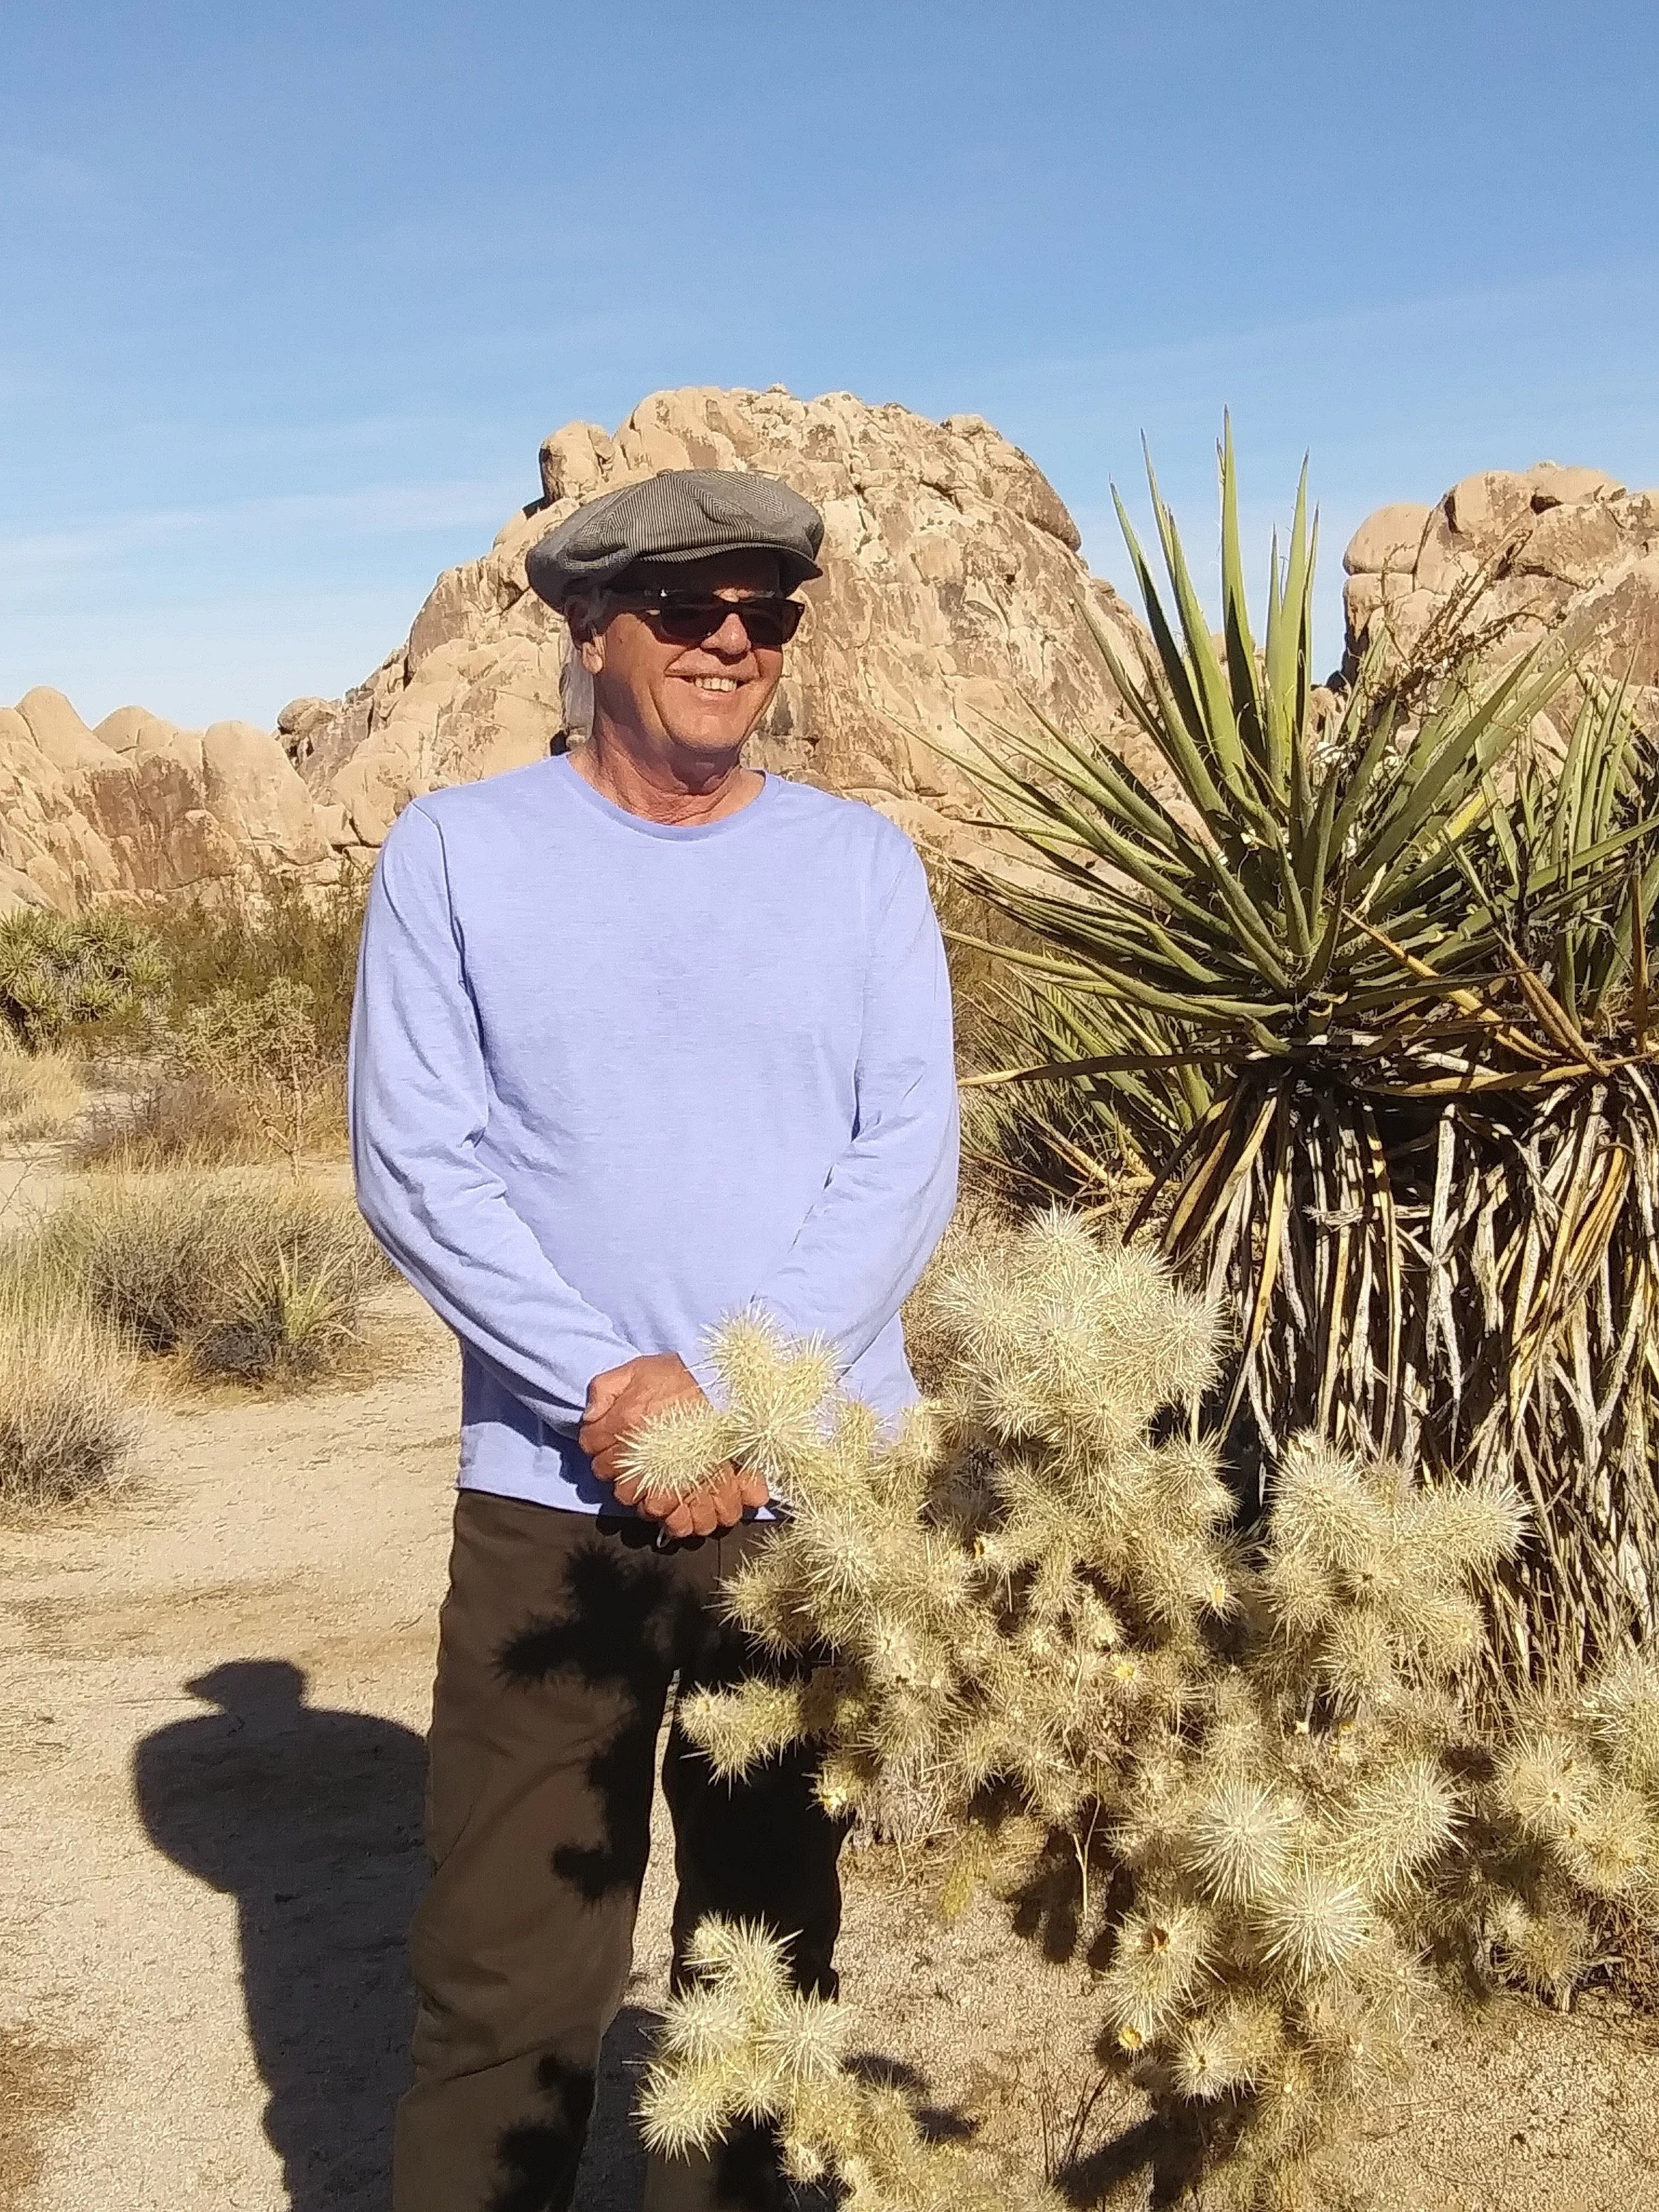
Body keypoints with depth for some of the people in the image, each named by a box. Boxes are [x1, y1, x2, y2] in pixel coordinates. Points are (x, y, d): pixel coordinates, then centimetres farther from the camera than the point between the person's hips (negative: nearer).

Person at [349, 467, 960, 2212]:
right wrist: (610, 1390, -14)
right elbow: (414, 1164, -5)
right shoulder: (457, 852, 1)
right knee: (507, 1975, -1)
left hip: (817, 1486, 2)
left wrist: (733, 1396, -12)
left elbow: (909, 1158, -1)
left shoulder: (861, 862, 6)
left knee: (769, 1945, 12)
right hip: (548, 1494, -2)